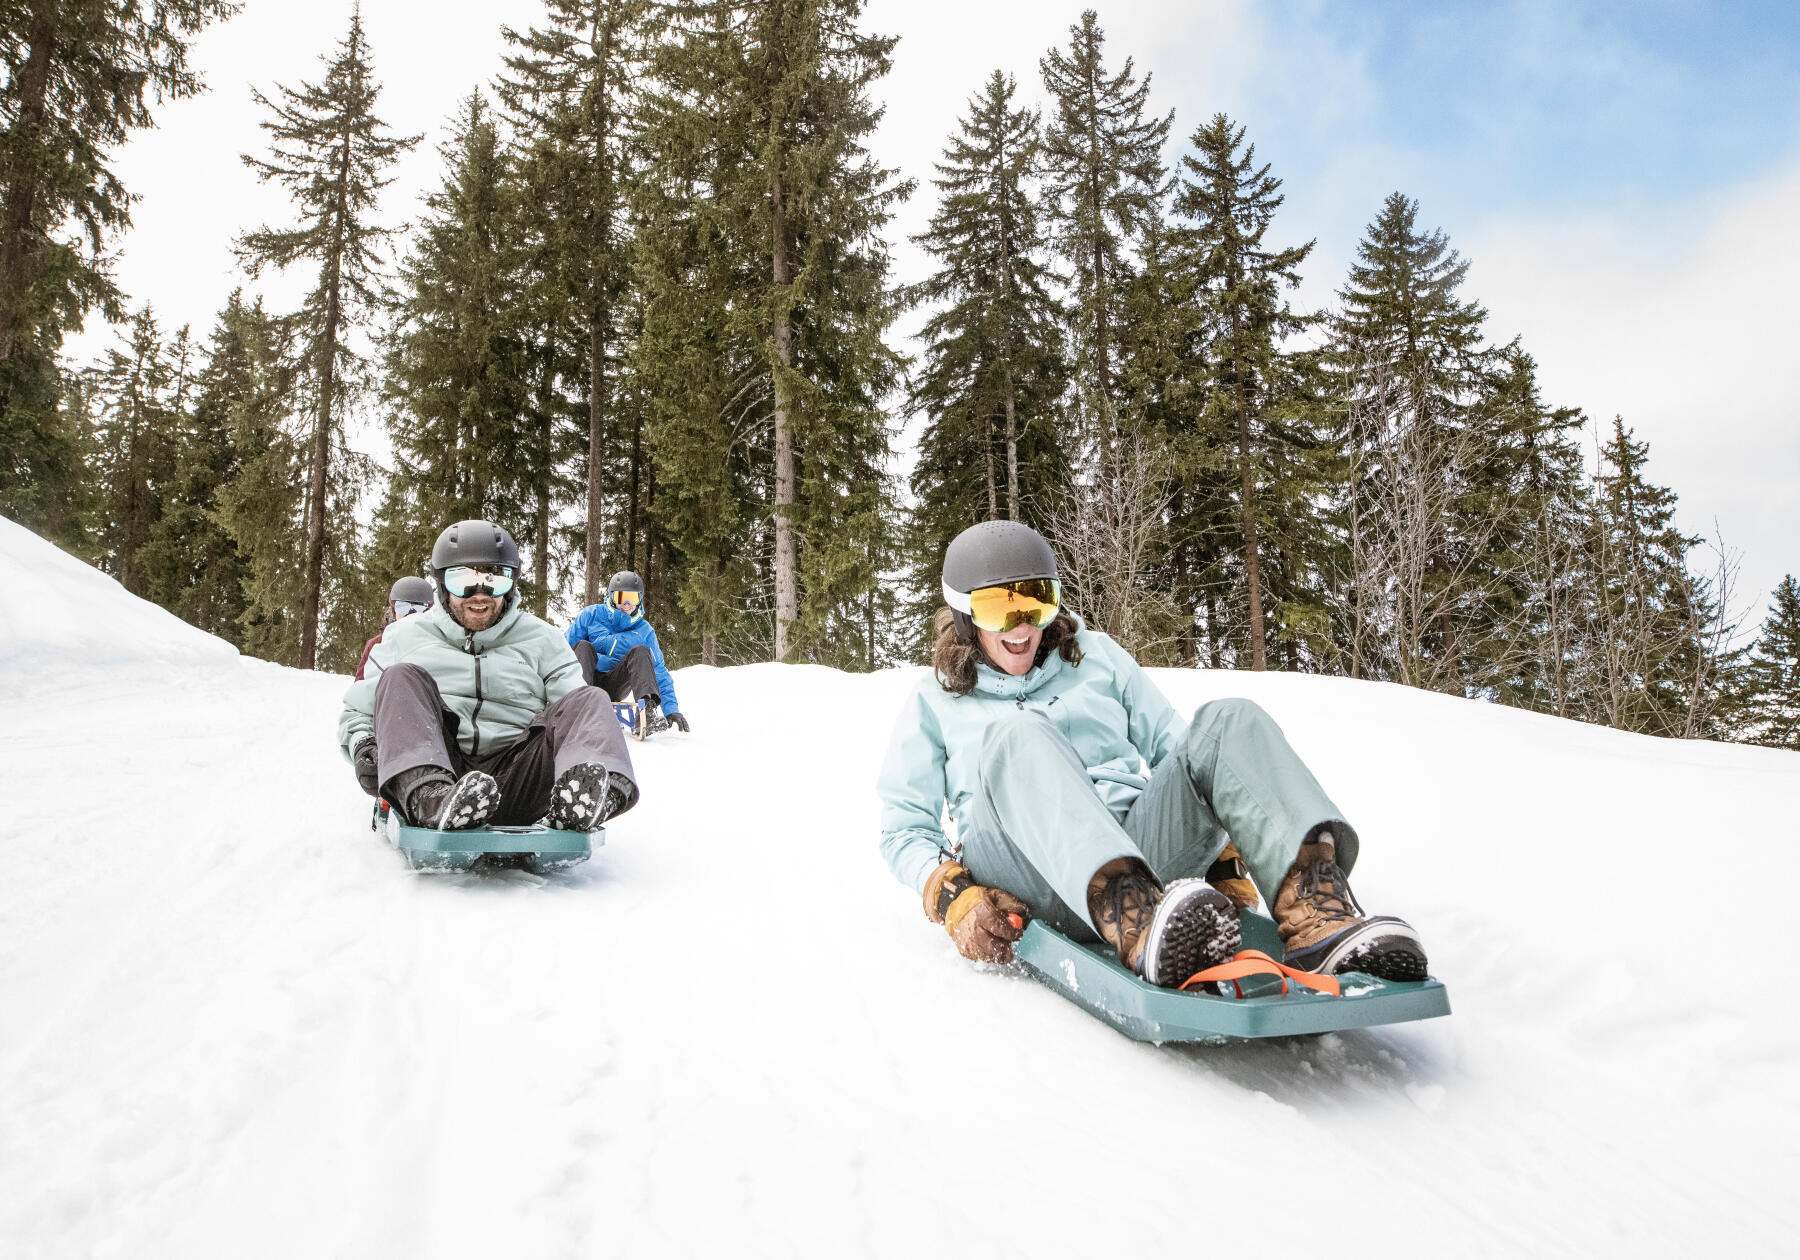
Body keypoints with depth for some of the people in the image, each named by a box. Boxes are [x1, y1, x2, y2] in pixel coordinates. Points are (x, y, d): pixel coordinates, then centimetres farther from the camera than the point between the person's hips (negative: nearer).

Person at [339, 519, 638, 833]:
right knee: (401, 679, -22)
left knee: (589, 700, -21)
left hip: (509, 780, 0)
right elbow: (357, 711, 25)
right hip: (421, 770, 0)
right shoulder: (405, 636, 20)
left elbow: (576, 714, 10)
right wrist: (363, 747, 1)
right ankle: (429, 797, -50)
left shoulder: (542, 641, 19)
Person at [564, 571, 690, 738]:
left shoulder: (644, 631, 7)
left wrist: (671, 709, -4)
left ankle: (646, 714, -45)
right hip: (590, 681, -1)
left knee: (641, 651, -22)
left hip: (616, 687, 1)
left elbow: (659, 672, 6)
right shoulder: (591, 615, 2)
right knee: (583, 646, -26)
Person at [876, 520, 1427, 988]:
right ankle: (1146, 930, -57)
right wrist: (954, 900, -7)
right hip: (1033, 888, -3)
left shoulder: (1097, 657, 25)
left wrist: (1217, 846, 5)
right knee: (1017, 735, -33)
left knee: (1228, 722, -20)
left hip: (1142, 849, 3)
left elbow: (1172, 748, 22)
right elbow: (904, 829, 14)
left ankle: (1319, 921, -44)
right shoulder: (934, 701, 19)